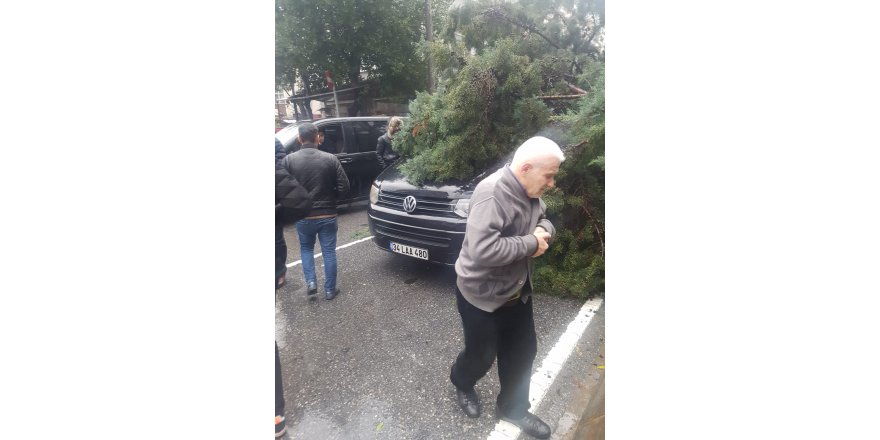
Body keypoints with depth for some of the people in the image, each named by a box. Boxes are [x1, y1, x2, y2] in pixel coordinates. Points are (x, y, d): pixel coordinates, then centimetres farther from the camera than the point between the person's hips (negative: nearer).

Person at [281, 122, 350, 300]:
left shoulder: (288, 160, -7)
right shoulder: (330, 158, -6)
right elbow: (343, 187, -7)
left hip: (303, 216, 0)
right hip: (328, 215, 0)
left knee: (306, 249, 24)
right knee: (329, 252, 11)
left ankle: (311, 282, 12)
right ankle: (330, 290, 19)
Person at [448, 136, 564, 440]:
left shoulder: (529, 192, 0)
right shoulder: (492, 193, -29)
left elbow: (543, 219, 16)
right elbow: (483, 248, -38)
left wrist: (544, 229, -9)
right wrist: (531, 243, -27)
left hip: (517, 290, 8)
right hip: (482, 295, -8)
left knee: (523, 352, 19)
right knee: (482, 354, 14)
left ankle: (512, 408, 43)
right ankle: (462, 384, 49)